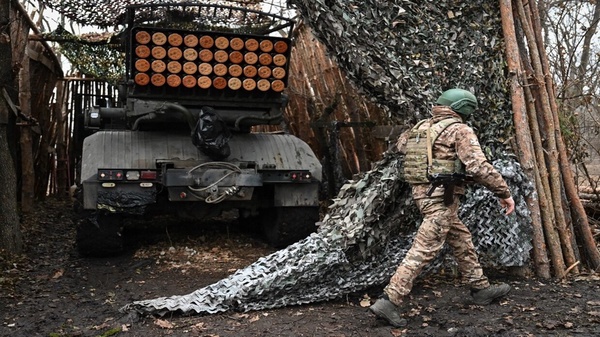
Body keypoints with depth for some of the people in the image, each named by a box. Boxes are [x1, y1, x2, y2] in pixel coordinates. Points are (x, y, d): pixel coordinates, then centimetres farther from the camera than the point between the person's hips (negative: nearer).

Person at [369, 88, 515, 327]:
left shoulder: (421, 126, 13)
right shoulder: (459, 130, -9)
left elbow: (401, 144, 30)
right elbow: (479, 167, -17)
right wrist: (504, 192, -9)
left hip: (422, 192, 9)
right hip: (441, 197, -9)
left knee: (461, 239, 21)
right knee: (424, 250, -8)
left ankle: (480, 289, 33)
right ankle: (389, 302, -9)